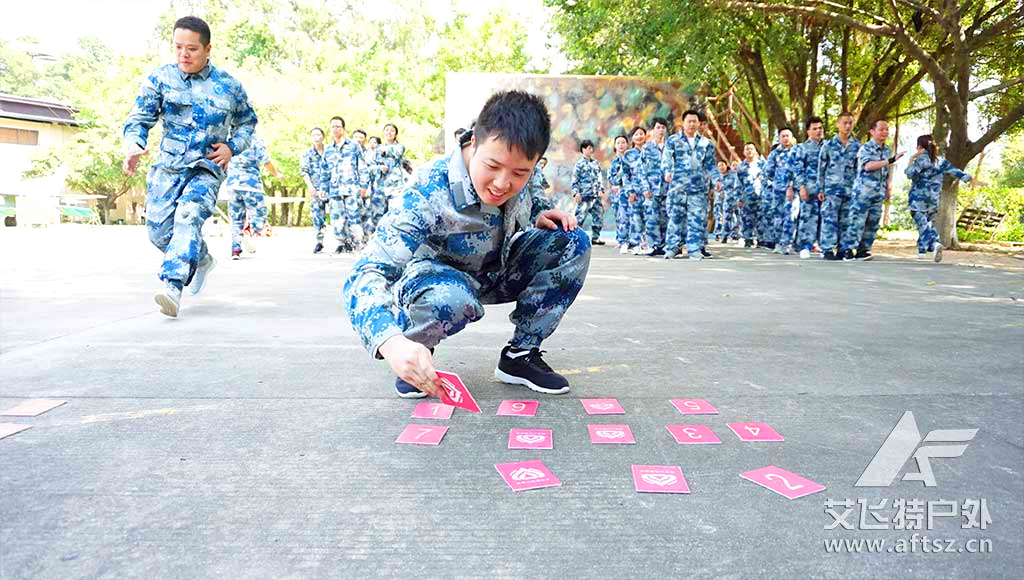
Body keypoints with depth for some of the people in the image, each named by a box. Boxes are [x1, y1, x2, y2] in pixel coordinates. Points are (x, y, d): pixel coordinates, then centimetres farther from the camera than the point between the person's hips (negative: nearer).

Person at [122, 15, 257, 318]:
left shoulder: (229, 86, 0)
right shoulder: (160, 78, 1)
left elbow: (247, 122, 15)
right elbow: (139, 118, 1)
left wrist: (232, 147, -4)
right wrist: (133, 147, -20)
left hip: (207, 168, -3)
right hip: (168, 166, 3)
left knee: (189, 217, -26)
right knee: (159, 230, 1)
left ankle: (173, 287, -33)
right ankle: (202, 260, 30)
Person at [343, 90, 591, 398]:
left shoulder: (515, 180, -17)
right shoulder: (428, 195, -34)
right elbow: (365, 275, -42)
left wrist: (538, 225, -16)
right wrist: (392, 344, -61)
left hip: (494, 272, 6)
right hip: (433, 275, -5)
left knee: (574, 243, -13)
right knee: (452, 299, -42)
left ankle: (520, 355, -4)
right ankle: (414, 353, -7)